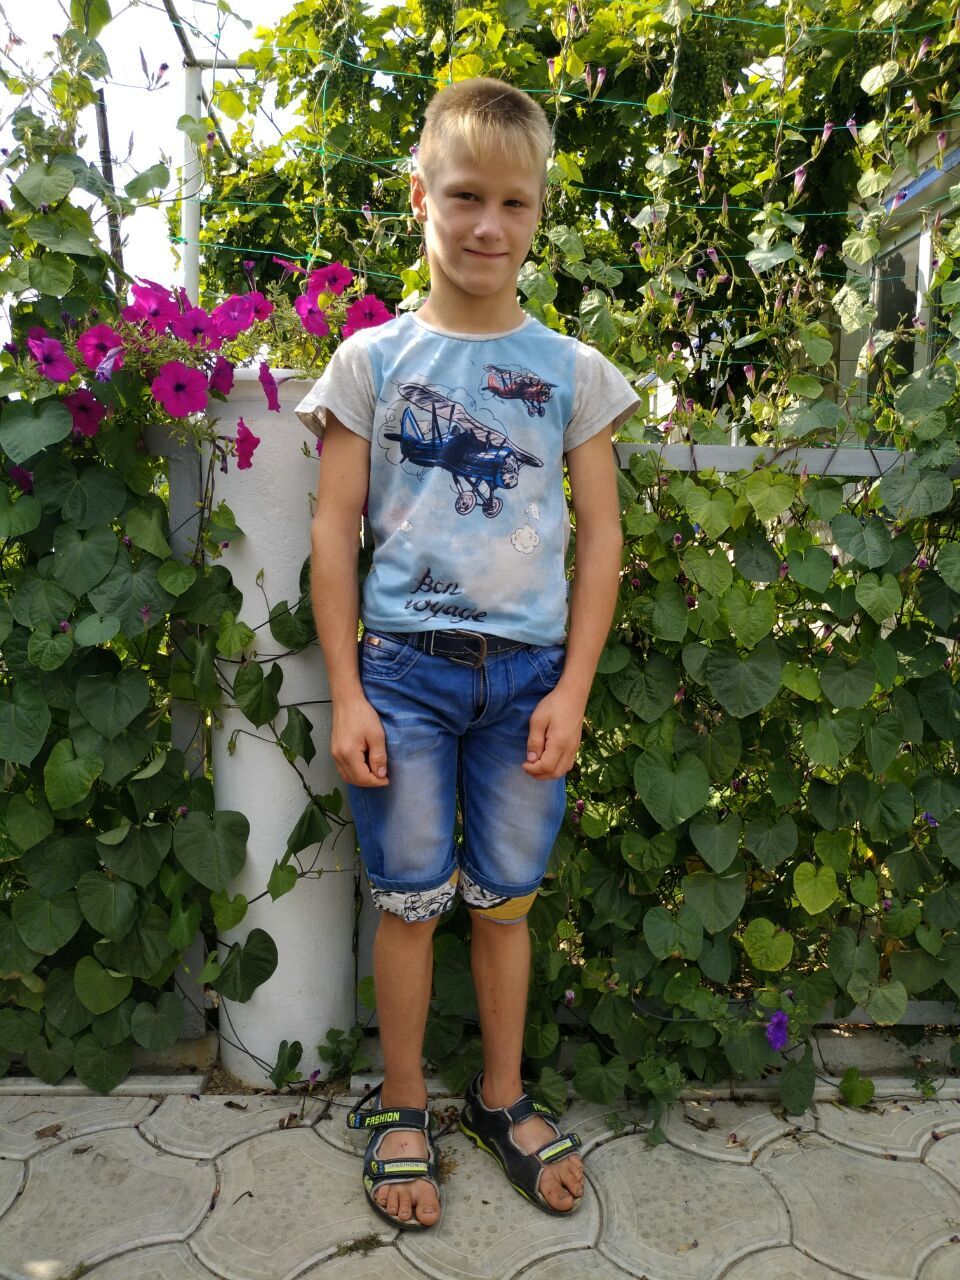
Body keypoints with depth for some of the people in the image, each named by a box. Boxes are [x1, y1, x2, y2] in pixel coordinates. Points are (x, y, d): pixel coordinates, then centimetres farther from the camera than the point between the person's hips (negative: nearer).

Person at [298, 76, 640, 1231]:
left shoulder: (572, 370, 6)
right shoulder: (372, 359, 3)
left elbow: (600, 537, 5)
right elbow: (334, 530, 1)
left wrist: (571, 691, -3)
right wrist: (345, 694, -4)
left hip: (528, 672, 1)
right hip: (403, 667, -1)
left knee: (503, 900, 12)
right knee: (411, 900, 8)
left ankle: (501, 1099, 34)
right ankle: (400, 1108, 30)